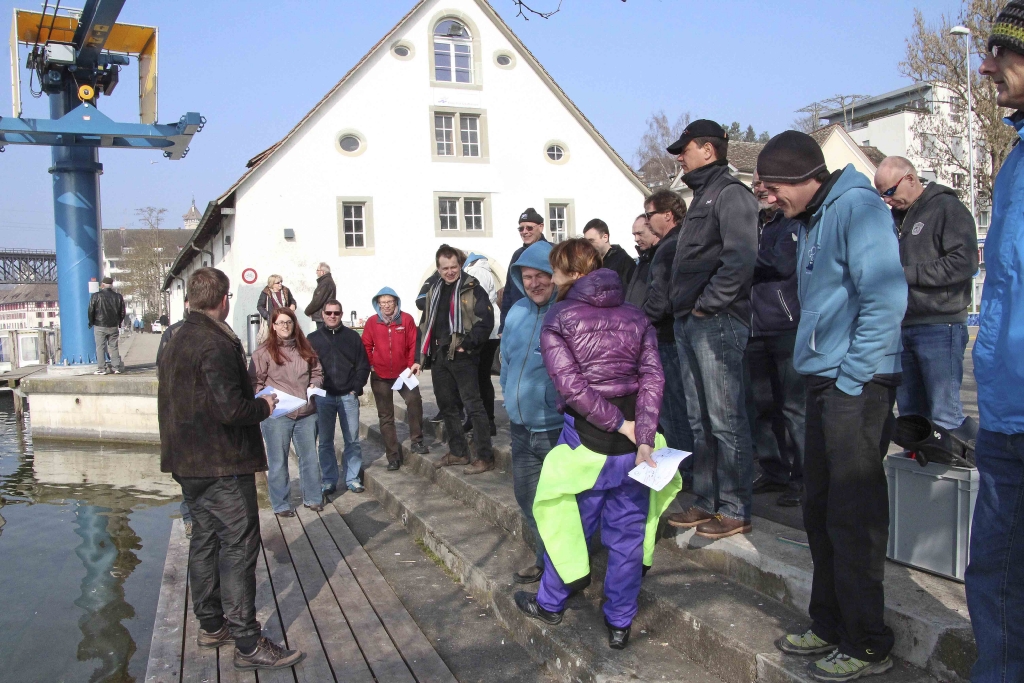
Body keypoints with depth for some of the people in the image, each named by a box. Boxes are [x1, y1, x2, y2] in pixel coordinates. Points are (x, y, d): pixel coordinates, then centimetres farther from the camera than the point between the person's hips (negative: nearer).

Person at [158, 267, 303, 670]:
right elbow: (232, 409, -27)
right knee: (239, 547, -4)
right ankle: (247, 644, 1)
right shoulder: (217, 344, -20)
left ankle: (211, 625, 30)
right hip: (222, 465, -10)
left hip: (188, 462, 10)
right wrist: (264, 406, -7)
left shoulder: (177, 341, 10)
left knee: (205, 540, 18)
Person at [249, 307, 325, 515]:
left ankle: (313, 498, 28)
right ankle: (280, 504, 18)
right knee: (278, 461, 5)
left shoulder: (305, 349, 10)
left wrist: (314, 385, -1)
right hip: (276, 415, -4)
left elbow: (317, 372, 19)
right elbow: (255, 382, -6)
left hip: (306, 413, 4)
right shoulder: (264, 352, -4)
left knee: (310, 457, 13)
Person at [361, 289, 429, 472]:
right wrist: (370, 365, -7)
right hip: (380, 376, 1)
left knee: (414, 400, -26)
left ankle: (416, 441, -11)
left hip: (403, 373, -1)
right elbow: (366, 346, 3)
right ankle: (393, 456, 15)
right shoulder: (372, 322, -2)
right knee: (386, 416, 6)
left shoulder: (406, 319, -4)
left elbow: (413, 344, -3)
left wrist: (413, 363, -13)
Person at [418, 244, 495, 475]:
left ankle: (485, 457, -4)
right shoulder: (434, 291, 16)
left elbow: (485, 321, -15)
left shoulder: (472, 289, -6)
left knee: (473, 406, -8)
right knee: (446, 405, 14)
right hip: (438, 357, 8)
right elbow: (425, 323, 23)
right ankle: (458, 452, 27)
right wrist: (425, 352, 14)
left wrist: (467, 344, -19)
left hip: (462, 357, -8)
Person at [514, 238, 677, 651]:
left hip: (585, 438, -3)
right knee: (627, 533, 12)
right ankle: (619, 624, 24)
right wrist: (643, 437, -10)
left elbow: (571, 385, -16)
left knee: (570, 524, 14)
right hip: (634, 441, 3)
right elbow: (653, 377, -5)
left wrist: (619, 424, -12)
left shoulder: (558, 319, -4)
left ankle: (550, 604, 34)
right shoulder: (633, 316, 7)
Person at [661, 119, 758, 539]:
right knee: (700, 421, 13)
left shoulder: (730, 193, -7)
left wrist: (708, 303, -16)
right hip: (689, 324, 10)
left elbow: (741, 259, -20)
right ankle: (706, 502, 22)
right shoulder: (702, 197, 23)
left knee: (726, 421, -5)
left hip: (716, 322, -10)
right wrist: (683, 308, 14)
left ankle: (735, 511, 4)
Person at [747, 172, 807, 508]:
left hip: (788, 327, -7)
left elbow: (782, 264, -16)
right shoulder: (752, 224, 19)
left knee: (794, 408, -4)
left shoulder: (795, 222, -2)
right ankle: (773, 471, 22)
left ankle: (801, 478, 5)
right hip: (756, 330, 7)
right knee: (760, 405, 11)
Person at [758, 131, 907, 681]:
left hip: (856, 386, -9)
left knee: (853, 517, -2)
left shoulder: (855, 206, -11)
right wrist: (822, 374, 14)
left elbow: (885, 297, -19)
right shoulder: (812, 220, 17)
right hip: (826, 383, 9)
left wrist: (852, 378, -18)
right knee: (820, 511, 15)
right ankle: (830, 625, 28)